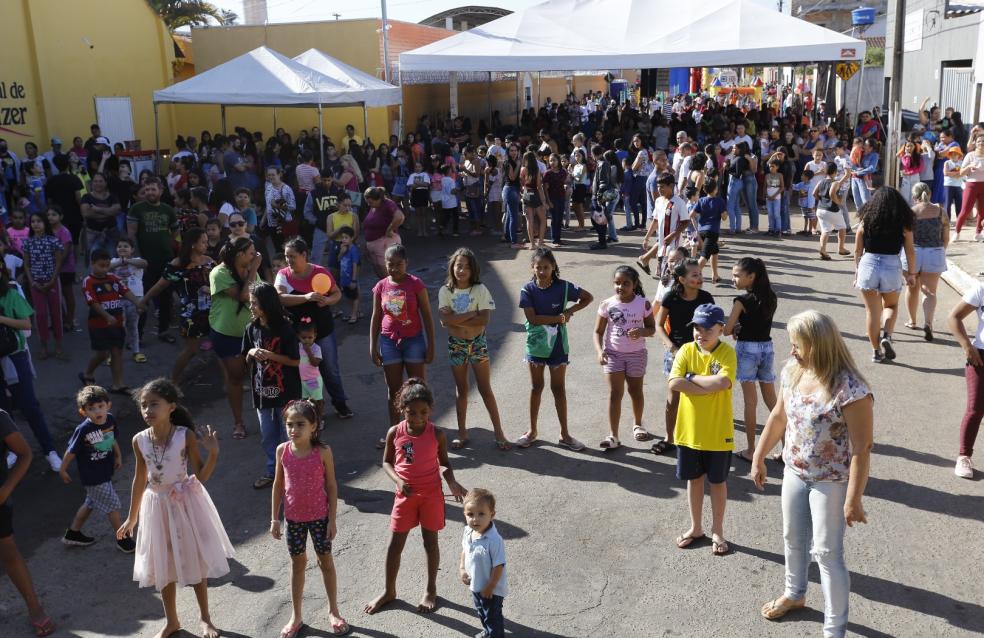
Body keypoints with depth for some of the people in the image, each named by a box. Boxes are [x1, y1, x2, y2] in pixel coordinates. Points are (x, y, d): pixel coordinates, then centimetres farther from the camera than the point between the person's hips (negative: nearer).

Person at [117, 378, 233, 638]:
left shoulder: (186, 435, -18)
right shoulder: (140, 440, -10)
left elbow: (201, 476, -14)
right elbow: (140, 480, 4)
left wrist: (213, 453, -30)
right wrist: (132, 517, 11)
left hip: (185, 502, -3)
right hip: (157, 505, 3)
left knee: (195, 560, 11)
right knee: (163, 565, 15)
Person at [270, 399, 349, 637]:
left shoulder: (323, 451, -15)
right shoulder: (282, 450, -8)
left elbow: (331, 486, -8)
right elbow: (278, 485, 2)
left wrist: (332, 519, -8)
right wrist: (274, 518, 2)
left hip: (319, 517, -2)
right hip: (293, 518, 2)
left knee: (326, 562, 13)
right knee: (297, 564, 15)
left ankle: (333, 611, 30)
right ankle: (296, 616, 29)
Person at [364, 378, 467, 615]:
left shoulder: (437, 434, -13)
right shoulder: (395, 433, -10)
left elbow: (444, 463, -1)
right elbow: (386, 462, 1)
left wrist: (452, 483, -19)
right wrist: (398, 480, -17)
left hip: (431, 494, -1)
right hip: (405, 494, 1)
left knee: (430, 542, 11)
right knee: (395, 543, 9)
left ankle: (431, 590, 29)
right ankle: (389, 591, 27)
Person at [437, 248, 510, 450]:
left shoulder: (480, 289, -10)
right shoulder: (445, 291, -6)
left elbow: (484, 319, -19)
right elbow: (444, 320, -18)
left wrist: (455, 320, -19)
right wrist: (471, 314, -20)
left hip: (478, 343, -1)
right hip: (456, 344, 2)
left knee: (485, 389, 3)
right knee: (461, 390, 13)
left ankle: (499, 432, 11)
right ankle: (462, 433, 23)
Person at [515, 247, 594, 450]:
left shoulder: (563, 287, -9)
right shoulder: (528, 290, -11)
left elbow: (588, 297, 0)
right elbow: (532, 319, -18)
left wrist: (570, 310, -12)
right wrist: (559, 317, -18)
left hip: (557, 345, 0)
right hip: (536, 344, 0)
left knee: (559, 388, 8)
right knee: (536, 387, 13)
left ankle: (564, 434, 17)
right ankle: (532, 431, 26)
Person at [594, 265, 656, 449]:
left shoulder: (643, 304, -7)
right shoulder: (607, 305, -7)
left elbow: (652, 329, 0)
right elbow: (598, 332, -3)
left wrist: (641, 332, -23)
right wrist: (600, 351, -18)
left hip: (636, 353, 1)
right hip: (613, 353, -1)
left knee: (635, 390, 15)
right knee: (615, 393, -4)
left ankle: (637, 424, 40)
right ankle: (613, 436, -3)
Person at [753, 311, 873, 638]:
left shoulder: (850, 389, -28)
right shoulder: (794, 371, -6)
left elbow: (861, 448, -24)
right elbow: (778, 417, 8)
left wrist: (853, 499, -22)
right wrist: (759, 457, 14)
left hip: (830, 482, -7)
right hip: (794, 473, 7)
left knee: (827, 552, 2)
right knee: (793, 538, 23)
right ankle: (794, 594, 48)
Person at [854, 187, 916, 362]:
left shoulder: (866, 221, 2)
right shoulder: (903, 224, 0)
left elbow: (857, 251, 4)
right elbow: (910, 251, 1)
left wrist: (857, 273, 14)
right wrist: (911, 273, 13)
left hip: (868, 265, 0)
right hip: (892, 268, 0)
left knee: (872, 311, 11)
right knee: (891, 306, 23)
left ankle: (876, 351, 15)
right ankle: (886, 335, -1)